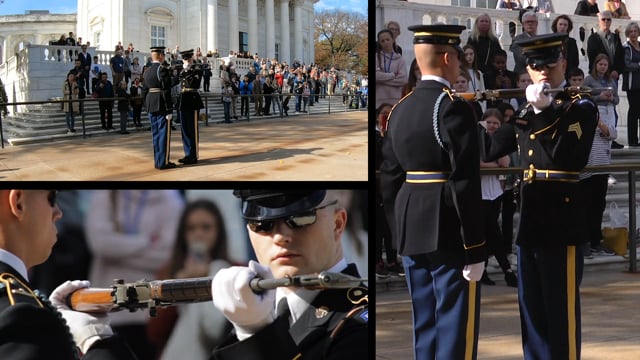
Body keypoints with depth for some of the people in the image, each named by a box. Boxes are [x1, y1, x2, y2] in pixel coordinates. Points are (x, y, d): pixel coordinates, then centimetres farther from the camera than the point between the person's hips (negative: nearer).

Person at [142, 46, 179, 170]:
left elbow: (145, 90, 14)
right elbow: (166, 90, -17)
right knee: (164, 133, -3)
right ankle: (163, 162, -2)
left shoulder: (147, 71, 11)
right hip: (162, 106, -8)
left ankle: (157, 161, 17)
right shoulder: (163, 69, -14)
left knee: (156, 134, 12)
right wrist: (169, 110, -16)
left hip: (151, 105, 8)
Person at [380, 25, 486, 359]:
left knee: (424, 325, 14)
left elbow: (389, 179, 12)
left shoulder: (400, 109, 10)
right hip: (448, 234, -8)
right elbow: (465, 184, -18)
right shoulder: (453, 108, -13)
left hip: (411, 233, 8)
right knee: (456, 327, -2)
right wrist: (474, 249, -15)